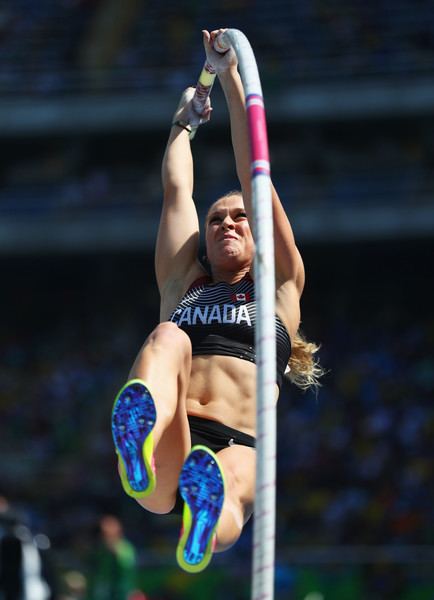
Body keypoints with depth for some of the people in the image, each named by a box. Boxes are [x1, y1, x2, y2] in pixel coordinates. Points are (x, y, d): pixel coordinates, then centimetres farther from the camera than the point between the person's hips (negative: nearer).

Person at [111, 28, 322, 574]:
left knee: (228, 491, -38)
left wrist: (230, 79, 23)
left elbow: (255, 178, 22)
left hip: (237, 448, -1)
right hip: (169, 449, 1)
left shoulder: (280, 288, 25)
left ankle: (208, 511, -78)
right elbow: (176, 190, 32)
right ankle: (139, 450, -64)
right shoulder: (183, 284, 31)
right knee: (169, 338, -30)